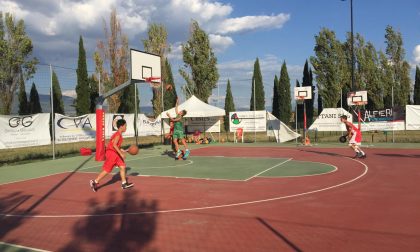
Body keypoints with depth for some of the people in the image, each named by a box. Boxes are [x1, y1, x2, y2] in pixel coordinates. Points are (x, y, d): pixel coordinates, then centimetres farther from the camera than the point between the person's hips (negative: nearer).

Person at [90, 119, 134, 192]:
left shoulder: (119, 135, 13)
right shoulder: (118, 135, -17)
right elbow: (114, 145, -27)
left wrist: (123, 151, 14)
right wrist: (121, 153, -25)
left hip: (115, 153, 10)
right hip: (111, 153, -10)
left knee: (122, 166, 6)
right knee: (107, 170, -3)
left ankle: (124, 184, 12)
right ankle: (94, 182, 9)